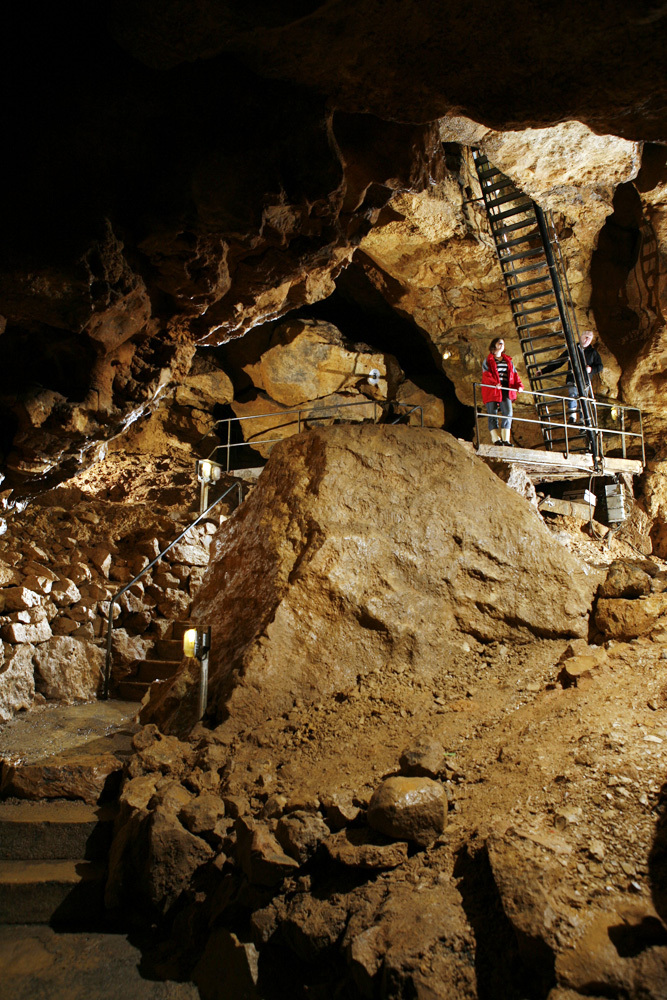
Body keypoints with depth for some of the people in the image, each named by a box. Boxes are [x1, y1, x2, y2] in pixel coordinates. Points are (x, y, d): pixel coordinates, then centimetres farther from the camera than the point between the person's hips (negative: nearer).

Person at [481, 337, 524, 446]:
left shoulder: (508, 360, 23)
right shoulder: (488, 360, 8)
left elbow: (514, 374, 17)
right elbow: (486, 374, -8)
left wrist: (519, 385, -1)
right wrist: (495, 383, -24)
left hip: (506, 390, 4)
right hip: (492, 390, -4)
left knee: (508, 413, -7)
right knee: (493, 414, -5)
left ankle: (505, 439, -5)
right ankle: (496, 439, -3)